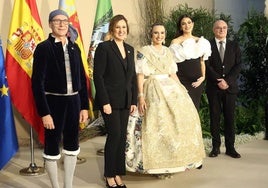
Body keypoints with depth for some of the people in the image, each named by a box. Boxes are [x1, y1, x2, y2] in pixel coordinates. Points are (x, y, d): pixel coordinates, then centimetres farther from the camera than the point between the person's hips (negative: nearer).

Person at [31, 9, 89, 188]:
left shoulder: (74, 47, 8)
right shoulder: (43, 48, -8)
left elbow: (82, 78, 11)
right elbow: (37, 82, -12)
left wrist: (84, 106, 6)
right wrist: (44, 112, -17)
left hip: (73, 101, 5)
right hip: (54, 102, -5)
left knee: (72, 145, 13)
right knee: (52, 146, 5)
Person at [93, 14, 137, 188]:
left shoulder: (130, 49, 12)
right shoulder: (104, 47, -7)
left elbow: (133, 76, 13)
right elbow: (98, 76, -12)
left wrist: (134, 100, 7)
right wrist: (105, 102, -17)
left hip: (125, 101, 6)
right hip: (110, 100, -6)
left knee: (122, 136, 8)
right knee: (115, 135, -5)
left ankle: (118, 174, 19)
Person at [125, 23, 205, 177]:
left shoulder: (168, 52, 15)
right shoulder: (144, 52, -2)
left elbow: (173, 74, 17)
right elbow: (140, 76, -7)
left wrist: (182, 89, 9)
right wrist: (141, 96, -17)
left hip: (171, 89, 6)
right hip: (153, 90, -6)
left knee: (181, 117, -1)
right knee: (157, 123, -12)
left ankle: (172, 161, 12)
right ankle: (157, 165, -1)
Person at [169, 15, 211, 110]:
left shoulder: (200, 41, 12)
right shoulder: (175, 42, 0)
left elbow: (202, 61, 16)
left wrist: (203, 76, 3)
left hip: (197, 81, 4)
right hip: (182, 80, -4)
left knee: (195, 108, 7)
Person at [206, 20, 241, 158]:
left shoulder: (234, 46, 11)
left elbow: (238, 65, 2)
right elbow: (207, 65, -5)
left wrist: (228, 81, -12)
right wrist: (218, 81, -14)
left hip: (230, 87, 2)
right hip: (213, 88, -2)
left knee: (230, 117, 3)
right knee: (214, 117, 2)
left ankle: (230, 147, 10)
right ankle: (216, 147, 10)